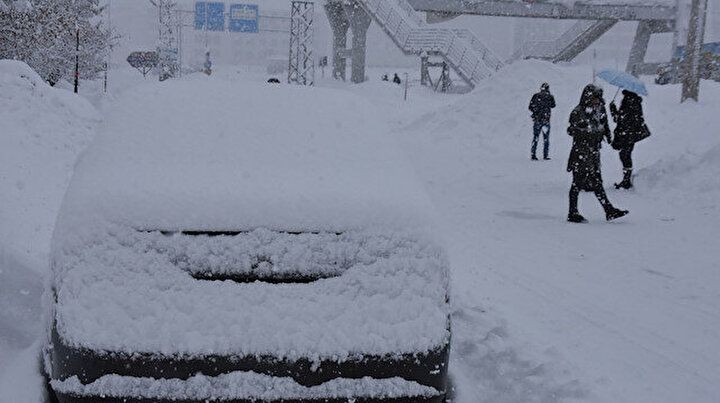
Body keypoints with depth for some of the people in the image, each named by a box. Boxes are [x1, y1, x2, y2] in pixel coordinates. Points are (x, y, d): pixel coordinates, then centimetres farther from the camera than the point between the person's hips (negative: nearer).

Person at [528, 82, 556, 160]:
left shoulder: (536, 96, -2)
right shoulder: (550, 97, -4)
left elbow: (530, 107, 0)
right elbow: (553, 105, 15)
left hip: (536, 120, 1)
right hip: (546, 120, -1)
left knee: (535, 137, 7)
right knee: (546, 138, 8)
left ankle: (533, 155, 2)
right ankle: (545, 155, 6)